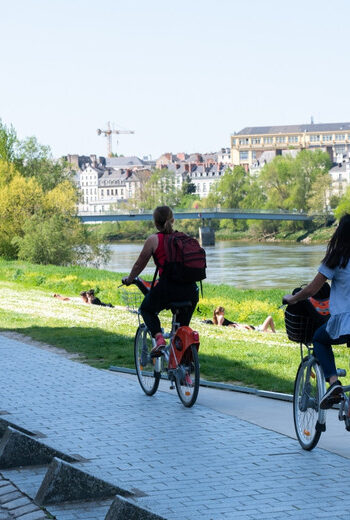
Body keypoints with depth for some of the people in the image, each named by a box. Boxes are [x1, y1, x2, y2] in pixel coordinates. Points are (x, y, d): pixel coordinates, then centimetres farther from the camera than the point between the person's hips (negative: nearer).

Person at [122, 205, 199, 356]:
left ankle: (158, 338, 0)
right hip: (190, 289, 4)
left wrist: (128, 280, 32)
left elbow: (139, 265, 13)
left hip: (167, 287, -3)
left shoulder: (153, 240, 3)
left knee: (147, 310, 25)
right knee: (183, 326, 19)